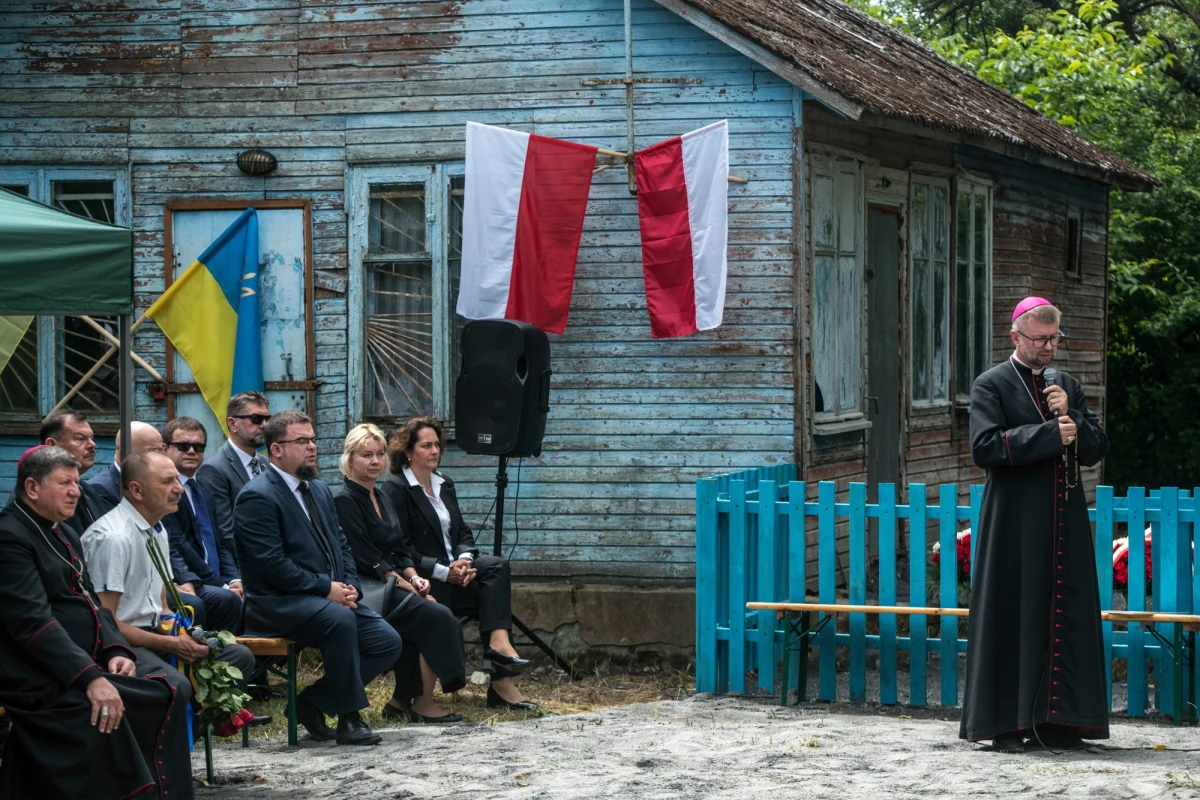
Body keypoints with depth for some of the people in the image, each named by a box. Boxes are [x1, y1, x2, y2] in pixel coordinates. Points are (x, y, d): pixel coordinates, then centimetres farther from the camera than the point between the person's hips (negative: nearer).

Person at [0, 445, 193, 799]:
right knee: (102, 715, -32)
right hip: (39, 680, -10)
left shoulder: (65, 535, 20)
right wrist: (89, 677, -27)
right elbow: (33, 621, -20)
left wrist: (116, 650, -1)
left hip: (83, 668, 10)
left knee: (165, 697, -5)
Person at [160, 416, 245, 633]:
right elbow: (176, 546, -12)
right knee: (228, 600, -33)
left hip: (215, 586, 8)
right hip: (184, 586, -8)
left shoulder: (202, 492, 24)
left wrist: (234, 581, 0)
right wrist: (222, 587, -14)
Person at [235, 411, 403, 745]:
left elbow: (341, 545, 19)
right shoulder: (257, 497, -11)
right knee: (338, 618, -36)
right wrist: (326, 589, -19)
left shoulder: (320, 491, 18)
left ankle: (312, 701, 4)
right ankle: (349, 718, -24)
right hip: (277, 603, -9)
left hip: (332, 598, 9)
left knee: (387, 642, -7)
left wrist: (350, 586, -1)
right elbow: (271, 564, -19)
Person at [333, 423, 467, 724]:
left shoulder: (382, 499, 18)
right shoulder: (344, 500, -9)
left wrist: (414, 577, -1)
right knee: (436, 616, -22)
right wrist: (406, 584, -13)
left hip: (390, 586, 8)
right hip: (365, 591, -8)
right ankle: (422, 704, -14)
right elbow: (366, 557, -14)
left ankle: (401, 701, -6)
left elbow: (400, 550, 19)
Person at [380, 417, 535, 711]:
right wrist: (443, 571, -21)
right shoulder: (395, 489, -6)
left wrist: (464, 559, -9)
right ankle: (501, 681, -26)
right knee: (494, 591, -24)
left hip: (453, 569, 7)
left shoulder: (444, 485, 19)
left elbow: (462, 532, 15)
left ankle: (499, 643, -35)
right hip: (423, 582, -7)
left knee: (496, 566, -23)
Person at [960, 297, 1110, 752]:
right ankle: (1005, 724, -1)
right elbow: (985, 446, -14)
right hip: (1016, 525, -5)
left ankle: (1058, 722, 6)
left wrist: (1071, 416, -6)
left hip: (1065, 523, 5)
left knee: (1067, 619, 2)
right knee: (1013, 620, -5)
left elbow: (1097, 448, 12)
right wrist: (1050, 434, -16)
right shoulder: (991, 386, 0)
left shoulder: (1067, 386, 17)